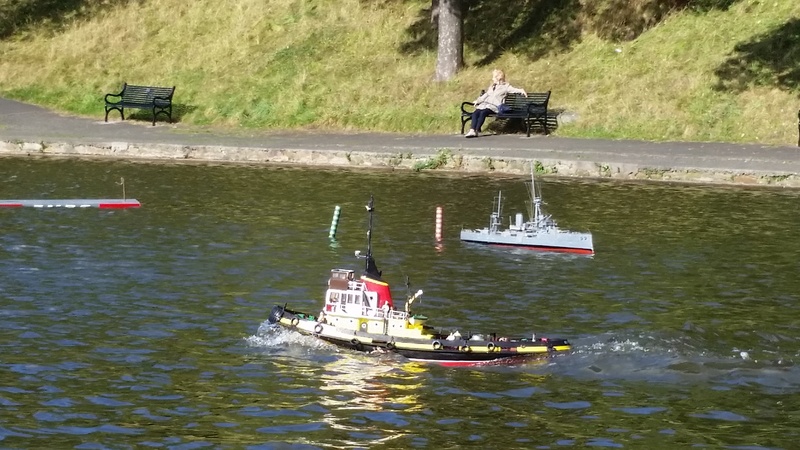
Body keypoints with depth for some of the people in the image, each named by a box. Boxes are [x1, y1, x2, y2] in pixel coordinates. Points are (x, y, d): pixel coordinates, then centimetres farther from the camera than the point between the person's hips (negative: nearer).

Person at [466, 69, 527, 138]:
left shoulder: (505, 86, 12)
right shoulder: (491, 87, 34)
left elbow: (513, 89, 0)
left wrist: (521, 90, -18)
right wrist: (478, 101, 42)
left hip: (494, 106, -7)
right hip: (485, 104, 7)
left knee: (483, 112, -34)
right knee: (475, 113, -23)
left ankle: (477, 130, -36)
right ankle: (472, 130, -35)